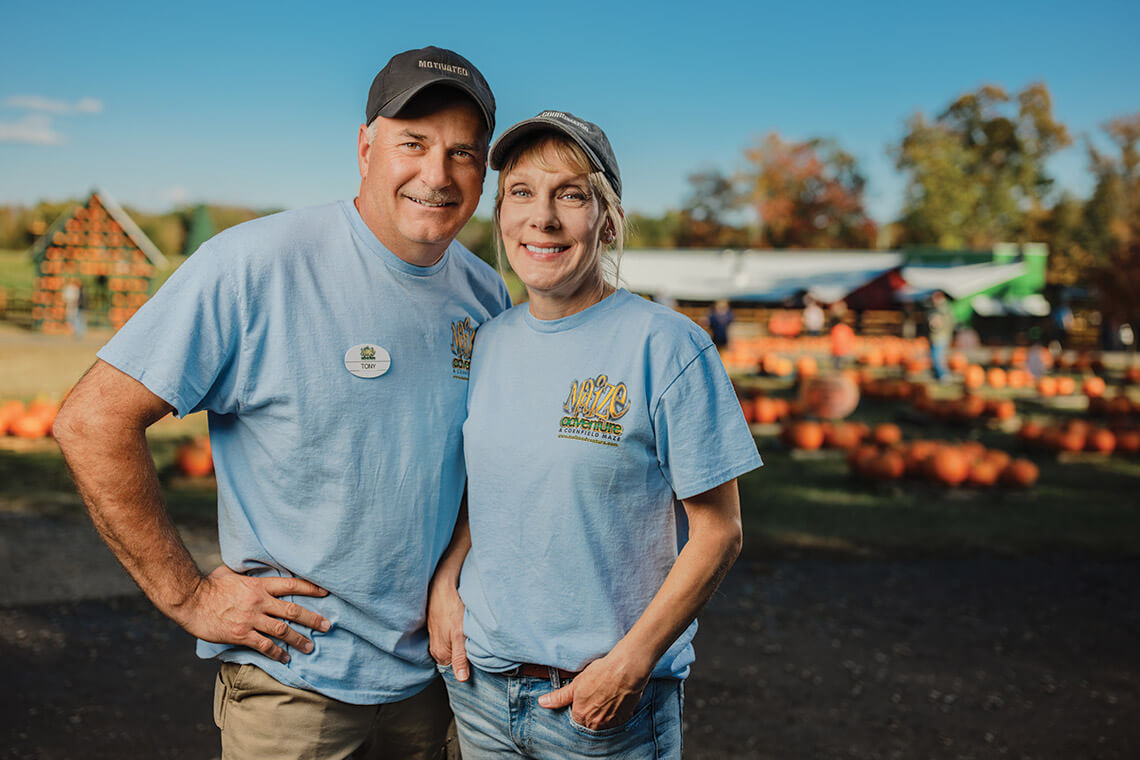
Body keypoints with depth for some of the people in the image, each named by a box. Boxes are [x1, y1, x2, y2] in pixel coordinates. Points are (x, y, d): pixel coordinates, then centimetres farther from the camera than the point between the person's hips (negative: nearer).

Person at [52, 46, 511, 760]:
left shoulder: (488, 296, 0)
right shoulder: (255, 265, -17)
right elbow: (94, 421, -16)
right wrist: (186, 594, -14)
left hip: (433, 669, 5)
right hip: (293, 681, -5)